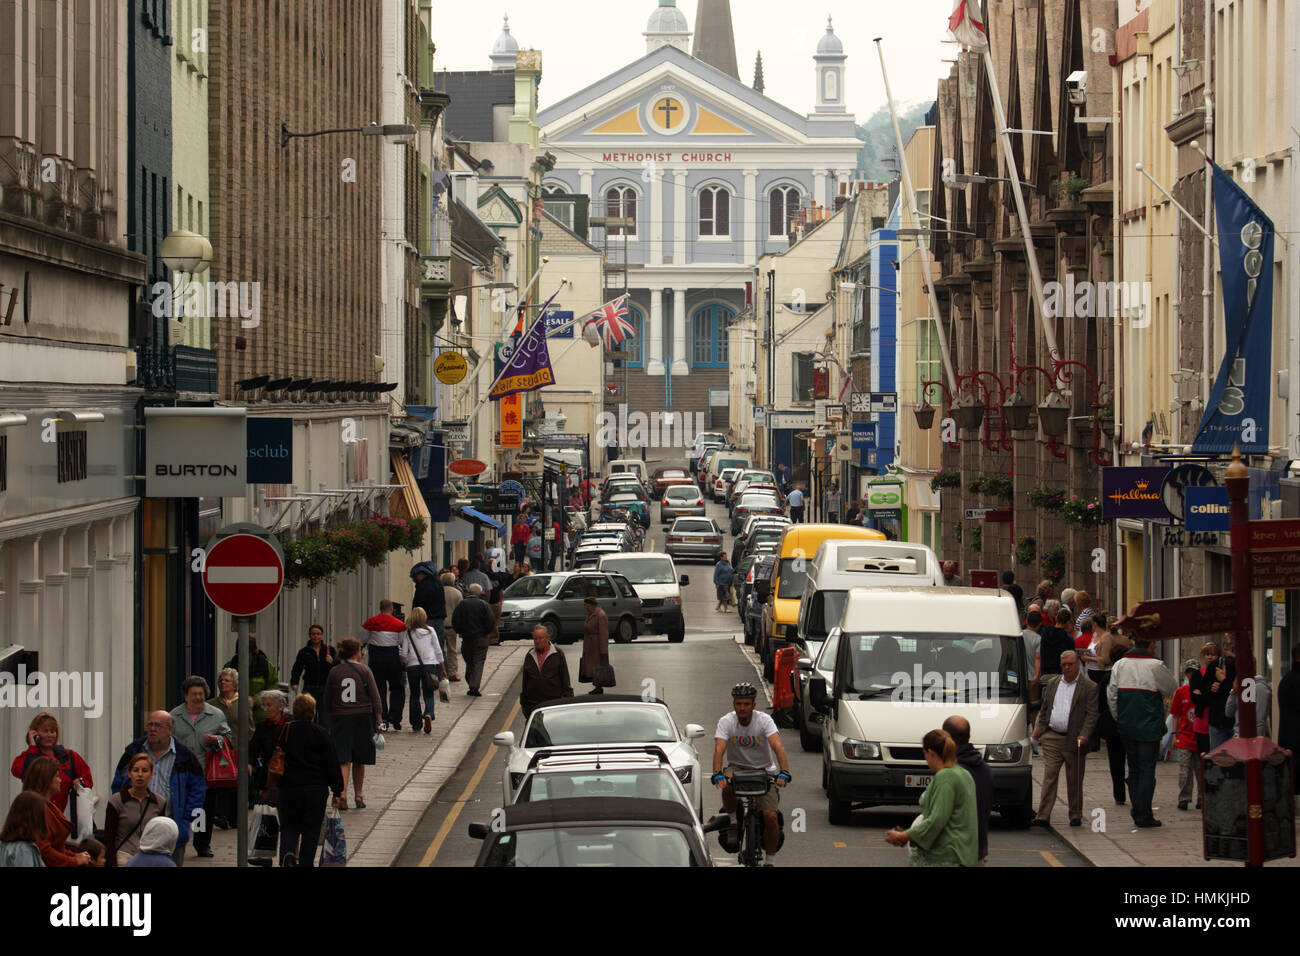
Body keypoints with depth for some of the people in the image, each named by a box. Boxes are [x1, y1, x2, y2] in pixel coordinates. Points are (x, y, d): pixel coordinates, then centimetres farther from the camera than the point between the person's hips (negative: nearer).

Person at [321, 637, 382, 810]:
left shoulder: (334, 672, 0)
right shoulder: (364, 670, -4)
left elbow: (327, 700, 5)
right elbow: (375, 696, -5)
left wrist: (332, 715, 18)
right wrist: (378, 718, -1)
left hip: (340, 718, 0)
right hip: (363, 718, 0)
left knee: (343, 759, -4)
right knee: (359, 760, 13)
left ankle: (342, 793, -23)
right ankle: (358, 796, 21)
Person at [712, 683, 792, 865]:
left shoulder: (764, 720, -14)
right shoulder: (727, 721, -12)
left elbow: (778, 746, -27)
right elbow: (719, 749, -25)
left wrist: (784, 772, -43)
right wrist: (717, 774, -43)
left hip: (764, 769, -1)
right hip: (737, 766, 1)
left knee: (770, 816, -16)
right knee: (727, 784, -36)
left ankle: (770, 860, 3)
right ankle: (733, 821, -10)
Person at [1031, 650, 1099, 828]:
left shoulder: (1089, 688, 0)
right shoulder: (1052, 684, 14)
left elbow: (1092, 715, -5)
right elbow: (1044, 710, 20)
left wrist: (1084, 735, -16)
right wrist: (1039, 728, 10)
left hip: (1073, 740, -3)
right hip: (1051, 739, 3)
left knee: (1074, 782, 6)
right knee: (1049, 778, -4)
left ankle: (1076, 816, 17)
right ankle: (1043, 816, -7)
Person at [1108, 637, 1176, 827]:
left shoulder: (1119, 665, 3)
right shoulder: (1155, 665, -12)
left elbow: (1111, 696, 5)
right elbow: (1171, 690, 1)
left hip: (1127, 726, 5)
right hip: (1149, 726, -5)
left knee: (1134, 769, 13)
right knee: (1147, 769, -1)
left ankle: (1137, 813, 15)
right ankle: (1143, 815, -4)